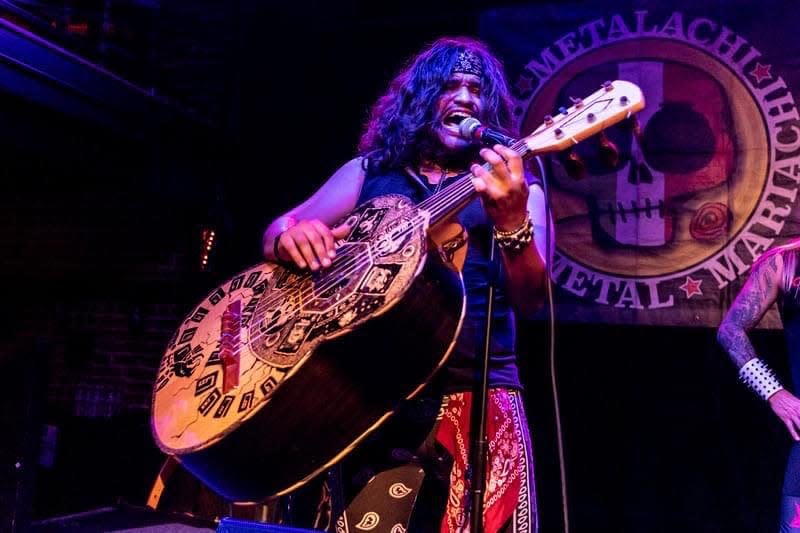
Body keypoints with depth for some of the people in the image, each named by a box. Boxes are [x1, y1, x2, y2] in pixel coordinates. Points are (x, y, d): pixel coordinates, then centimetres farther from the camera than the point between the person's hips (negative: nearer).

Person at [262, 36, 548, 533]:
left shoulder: (516, 187, 8)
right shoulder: (369, 171, 14)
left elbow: (531, 299, -6)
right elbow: (276, 233, 10)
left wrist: (511, 220, -25)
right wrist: (290, 235, -13)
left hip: (474, 395, -1)